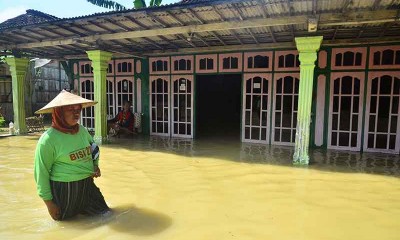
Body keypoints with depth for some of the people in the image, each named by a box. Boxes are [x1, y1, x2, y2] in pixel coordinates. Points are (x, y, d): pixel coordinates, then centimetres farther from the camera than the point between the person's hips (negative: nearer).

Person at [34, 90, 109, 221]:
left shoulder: (82, 130, 2)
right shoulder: (48, 139, -16)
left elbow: (93, 147, 22)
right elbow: (41, 172, -12)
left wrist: (96, 165, 4)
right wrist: (49, 203, -10)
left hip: (88, 186, 5)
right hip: (63, 190, -5)